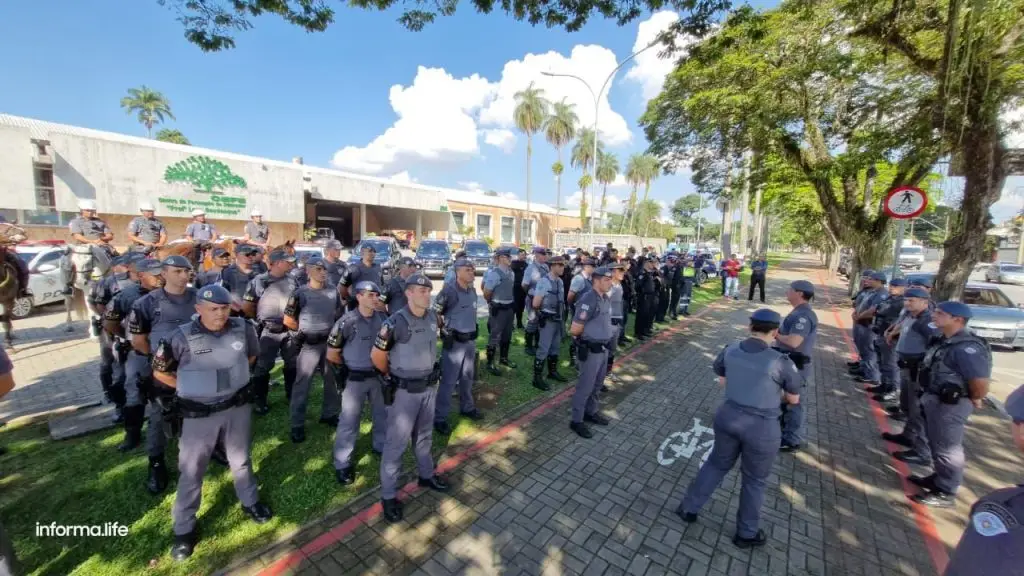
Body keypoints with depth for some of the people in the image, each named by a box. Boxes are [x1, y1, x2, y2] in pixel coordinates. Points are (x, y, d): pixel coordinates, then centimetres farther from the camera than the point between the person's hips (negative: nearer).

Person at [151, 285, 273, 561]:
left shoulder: (243, 329, -10)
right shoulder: (181, 337, -18)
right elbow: (160, 372, -3)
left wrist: (232, 375, 7)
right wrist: (193, 386, -3)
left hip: (238, 406, 2)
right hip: (199, 414, -2)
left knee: (241, 459, 21)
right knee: (191, 470, 13)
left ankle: (250, 502, 44)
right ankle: (184, 528, 34)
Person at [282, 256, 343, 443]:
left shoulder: (333, 291, 2)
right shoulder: (300, 293, -9)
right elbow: (288, 320, -3)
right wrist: (305, 329, -1)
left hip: (330, 341, 4)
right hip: (309, 344, -4)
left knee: (332, 380, 15)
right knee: (302, 384, 3)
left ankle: (329, 414, 33)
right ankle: (297, 425, 15)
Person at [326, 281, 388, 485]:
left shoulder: (383, 318, -4)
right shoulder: (347, 322, -19)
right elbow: (332, 354, -9)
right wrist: (347, 369, 1)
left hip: (379, 375, 5)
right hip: (355, 379, -5)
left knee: (383, 414, 20)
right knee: (349, 421, 5)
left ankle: (381, 447, 43)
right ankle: (342, 464, 22)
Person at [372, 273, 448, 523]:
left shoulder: (433, 317, -4)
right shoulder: (396, 323, -23)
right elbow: (377, 355, -11)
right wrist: (392, 376, 4)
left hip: (429, 387, 6)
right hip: (404, 391, -6)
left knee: (424, 435, 24)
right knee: (397, 442, 7)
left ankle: (426, 475, 45)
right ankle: (388, 495, 24)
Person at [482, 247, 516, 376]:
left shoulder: (511, 273, 5)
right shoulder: (494, 273, -20)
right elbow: (486, 293, -15)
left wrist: (510, 302, 15)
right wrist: (493, 303, 2)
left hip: (509, 307, 8)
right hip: (498, 309, -8)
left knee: (507, 335, 19)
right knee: (495, 336, 1)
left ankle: (504, 358, 36)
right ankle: (490, 363, 13)